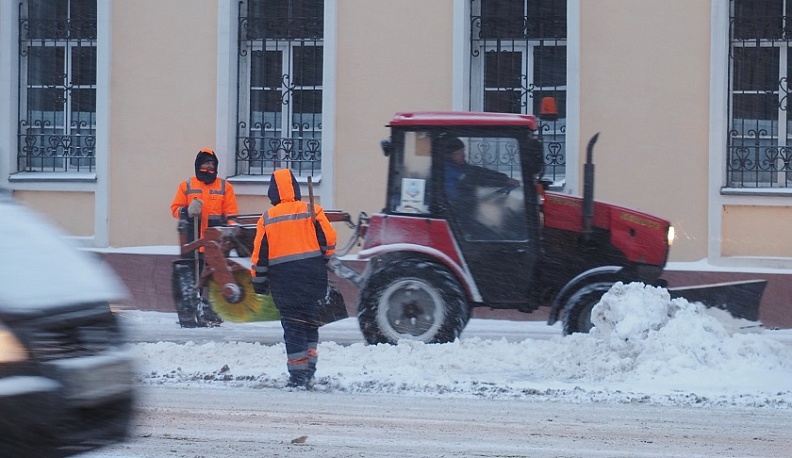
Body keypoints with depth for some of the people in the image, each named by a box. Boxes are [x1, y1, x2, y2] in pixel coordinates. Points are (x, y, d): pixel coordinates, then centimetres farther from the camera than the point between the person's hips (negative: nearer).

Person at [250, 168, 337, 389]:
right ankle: (309, 372, 9)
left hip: (283, 277, -1)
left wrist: (259, 282, 13)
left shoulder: (267, 219, 1)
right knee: (310, 323, 13)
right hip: (313, 276, 1)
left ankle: (298, 376, -1)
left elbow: (259, 254, 3)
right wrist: (323, 261, 18)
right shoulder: (312, 212, -1)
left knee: (293, 325, 3)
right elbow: (329, 240, -1)